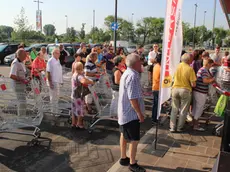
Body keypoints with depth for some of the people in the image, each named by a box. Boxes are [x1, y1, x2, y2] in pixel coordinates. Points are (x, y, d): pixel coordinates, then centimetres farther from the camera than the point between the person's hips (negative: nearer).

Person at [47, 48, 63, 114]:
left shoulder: (58, 60, 11)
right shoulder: (50, 61, -14)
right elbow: (48, 72, -17)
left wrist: (61, 81, 17)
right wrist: (50, 82, -21)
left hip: (58, 81, 9)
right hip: (53, 81, -9)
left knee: (57, 96, 18)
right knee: (53, 97, -1)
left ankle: (55, 110, 31)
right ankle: (54, 111, 8)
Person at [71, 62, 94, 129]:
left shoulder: (74, 75, 9)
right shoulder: (79, 76, -23)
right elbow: (84, 81, -44)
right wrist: (91, 82, -30)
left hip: (73, 95, 9)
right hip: (79, 96, -9)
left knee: (74, 110, 17)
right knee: (80, 111, 6)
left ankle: (74, 123, 27)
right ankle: (79, 124, 16)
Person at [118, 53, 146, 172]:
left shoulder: (127, 73, 10)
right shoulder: (132, 76, -24)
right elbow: (133, 98, -27)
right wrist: (139, 113, -19)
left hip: (125, 111, 11)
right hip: (131, 113, -11)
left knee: (124, 135, 19)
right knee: (135, 139, 1)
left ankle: (123, 158, 33)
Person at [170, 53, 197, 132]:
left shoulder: (177, 66, -4)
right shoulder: (190, 69, -15)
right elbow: (193, 84, -15)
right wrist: (193, 84, 5)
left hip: (175, 89, 3)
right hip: (185, 90, -3)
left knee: (174, 109, 14)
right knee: (183, 111, 12)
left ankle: (172, 127, 15)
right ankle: (179, 127, 18)